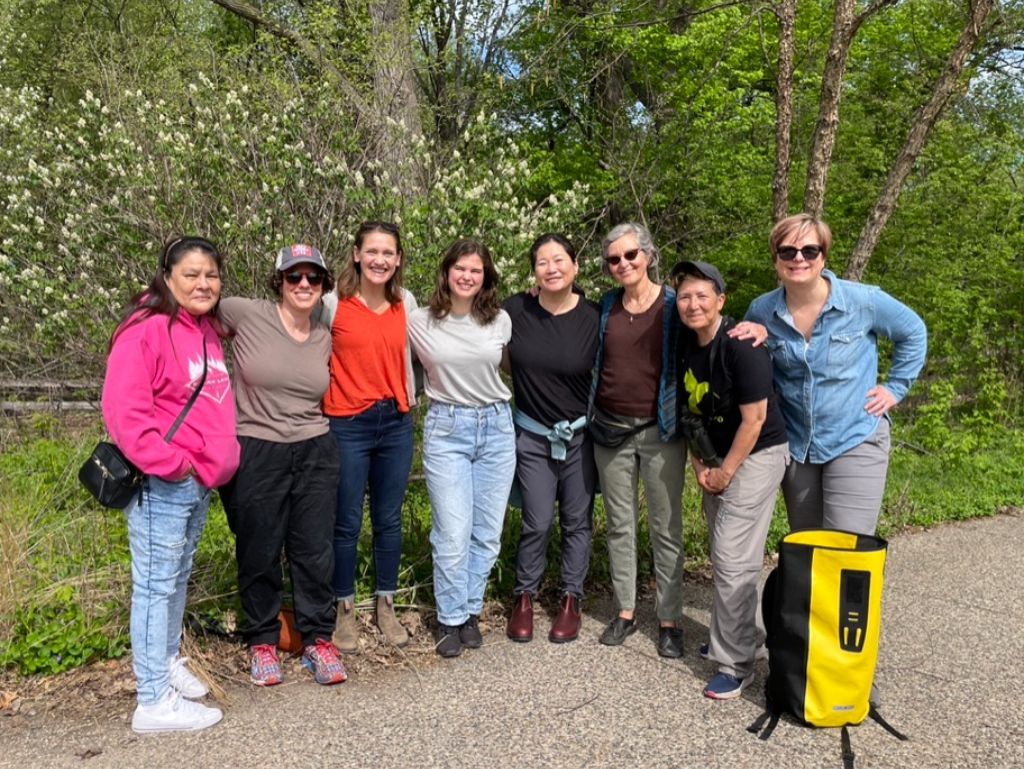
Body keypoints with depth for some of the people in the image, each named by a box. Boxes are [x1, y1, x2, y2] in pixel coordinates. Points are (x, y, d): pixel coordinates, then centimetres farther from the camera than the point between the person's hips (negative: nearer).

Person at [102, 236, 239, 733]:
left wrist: (216, 461, 16)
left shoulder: (207, 331, 12)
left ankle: (167, 661, 35)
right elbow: (124, 411, -22)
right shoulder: (146, 331, -16)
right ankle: (154, 702, 5)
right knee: (157, 585, -3)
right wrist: (171, 465, -20)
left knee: (179, 577, 19)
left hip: (199, 483, 9)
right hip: (161, 485, -9)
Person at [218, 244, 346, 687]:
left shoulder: (325, 339, 6)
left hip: (315, 454, 4)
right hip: (254, 455, -3)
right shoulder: (246, 315, -9)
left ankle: (318, 640, 25)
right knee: (259, 554, 10)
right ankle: (262, 642, 29)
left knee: (315, 551, 9)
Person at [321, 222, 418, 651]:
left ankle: (386, 606, 29)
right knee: (347, 524, 6)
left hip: (396, 423, 4)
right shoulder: (333, 304, -8)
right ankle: (345, 611, 24)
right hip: (348, 425, -4)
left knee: (389, 520, 13)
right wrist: (318, 411, -6)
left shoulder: (406, 303, 5)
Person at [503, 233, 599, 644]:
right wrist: (531, 383, 3)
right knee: (538, 523, -1)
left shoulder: (593, 317, -9)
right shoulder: (515, 310, -9)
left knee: (577, 521, 10)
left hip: (580, 434, 1)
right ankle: (524, 598, 21)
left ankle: (571, 600, 26)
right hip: (533, 436, 0)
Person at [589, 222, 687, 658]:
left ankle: (669, 620, 15)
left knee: (666, 529, 3)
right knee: (619, 526, 11)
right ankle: (625, 611, 24)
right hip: (610, 430, 3)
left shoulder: (674, 306, -4)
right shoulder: (605, 307, 6)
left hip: (661, 432, -3)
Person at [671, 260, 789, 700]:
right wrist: (699, 464, 3)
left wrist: (726, 472, -13)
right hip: (716, 458, 8)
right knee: (723, 555, 16)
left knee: (733, 561, -9)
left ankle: (736, 665, 1)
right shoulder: (685, 345, 1)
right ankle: (731, 634, 33)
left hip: (756, 456, -8)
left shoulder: (741, 346, -22)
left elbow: (754, 418, -20)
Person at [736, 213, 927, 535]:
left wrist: (895, 388, -1)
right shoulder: (761, 311, -6)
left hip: (855, 441, -3)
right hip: (795, 445, 4)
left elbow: (913, 333, 5)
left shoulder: (863, 301, -13)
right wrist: (758, 339, -8)